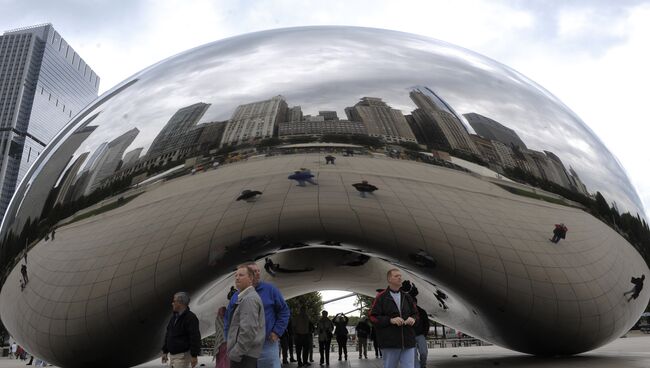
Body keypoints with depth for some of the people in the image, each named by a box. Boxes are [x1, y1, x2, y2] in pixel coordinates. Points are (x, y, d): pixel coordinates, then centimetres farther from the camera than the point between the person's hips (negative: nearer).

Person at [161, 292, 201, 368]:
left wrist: (194, 355, -22)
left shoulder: (190, 317, -15)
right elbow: (168, 335, 18)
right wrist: (165, 352, 17)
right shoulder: (174, 316, 11)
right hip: (172, 355, 9)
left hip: (183, 355, -9)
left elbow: (195, 337, -20)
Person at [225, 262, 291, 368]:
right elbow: (228, 319, 13)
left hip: (267, 344, -2)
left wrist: (277, 331, -6)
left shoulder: (270, 289, 0)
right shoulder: (236, 296, 6)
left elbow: (284, 310, 2)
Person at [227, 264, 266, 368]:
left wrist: (235, 354, -18)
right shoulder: (243, 297, 16)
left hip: (243, 356, -10)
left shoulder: (249, 298, -15)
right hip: (242, 355, 10)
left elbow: (248, 330, -22)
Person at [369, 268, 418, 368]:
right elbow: (373, 317, -6)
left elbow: (415, 313, 20)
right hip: (390, 342, -4)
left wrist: (413, 319, -3)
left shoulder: (407, 297, 14)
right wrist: (390, 320, -17)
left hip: (408, 341, 4)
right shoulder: (381, 297, -1)